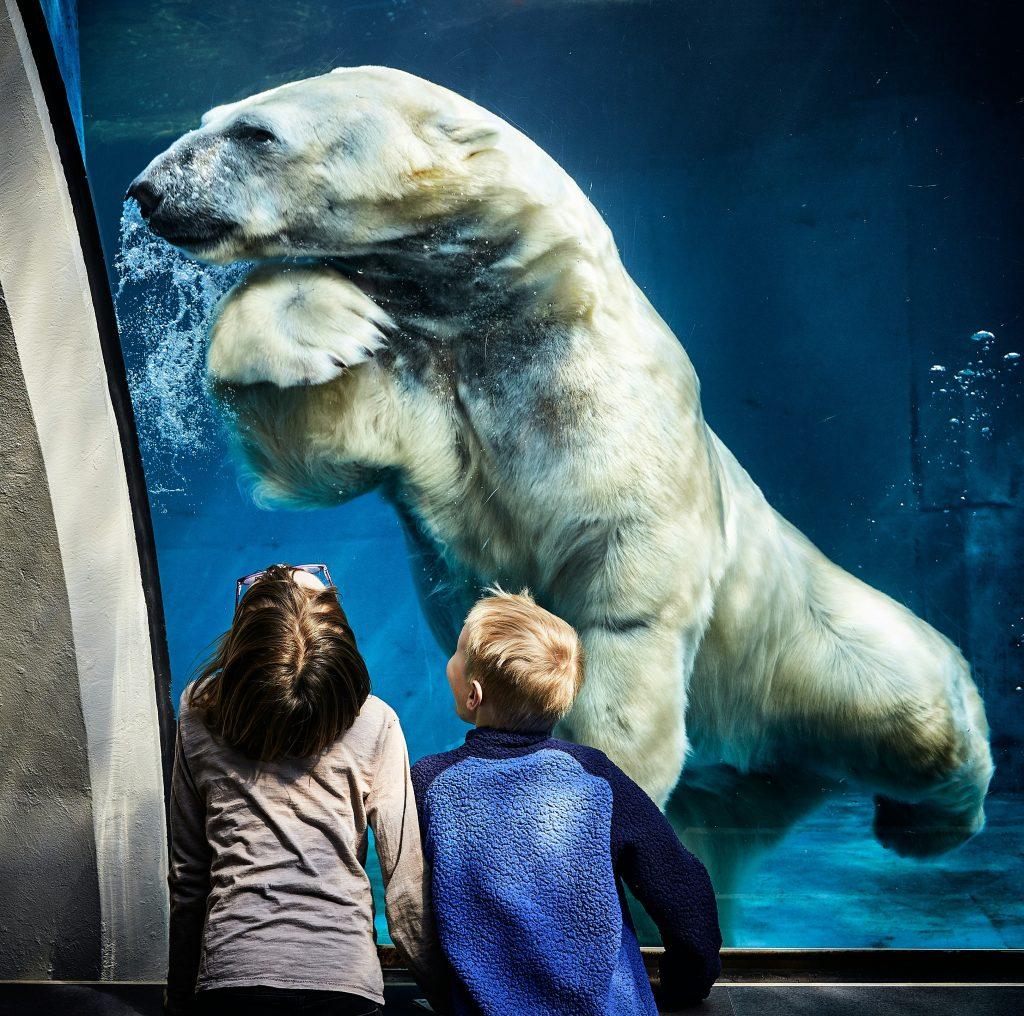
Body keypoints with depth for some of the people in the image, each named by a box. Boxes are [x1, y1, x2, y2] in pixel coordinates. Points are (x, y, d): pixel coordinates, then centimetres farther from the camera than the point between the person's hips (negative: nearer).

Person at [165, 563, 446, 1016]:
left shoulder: (198, 723, -2)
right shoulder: (373, 724, -7)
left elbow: (186, 877, 4)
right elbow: (406, 876, -7)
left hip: (229, 977, 2)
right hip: (344, 977, -1)